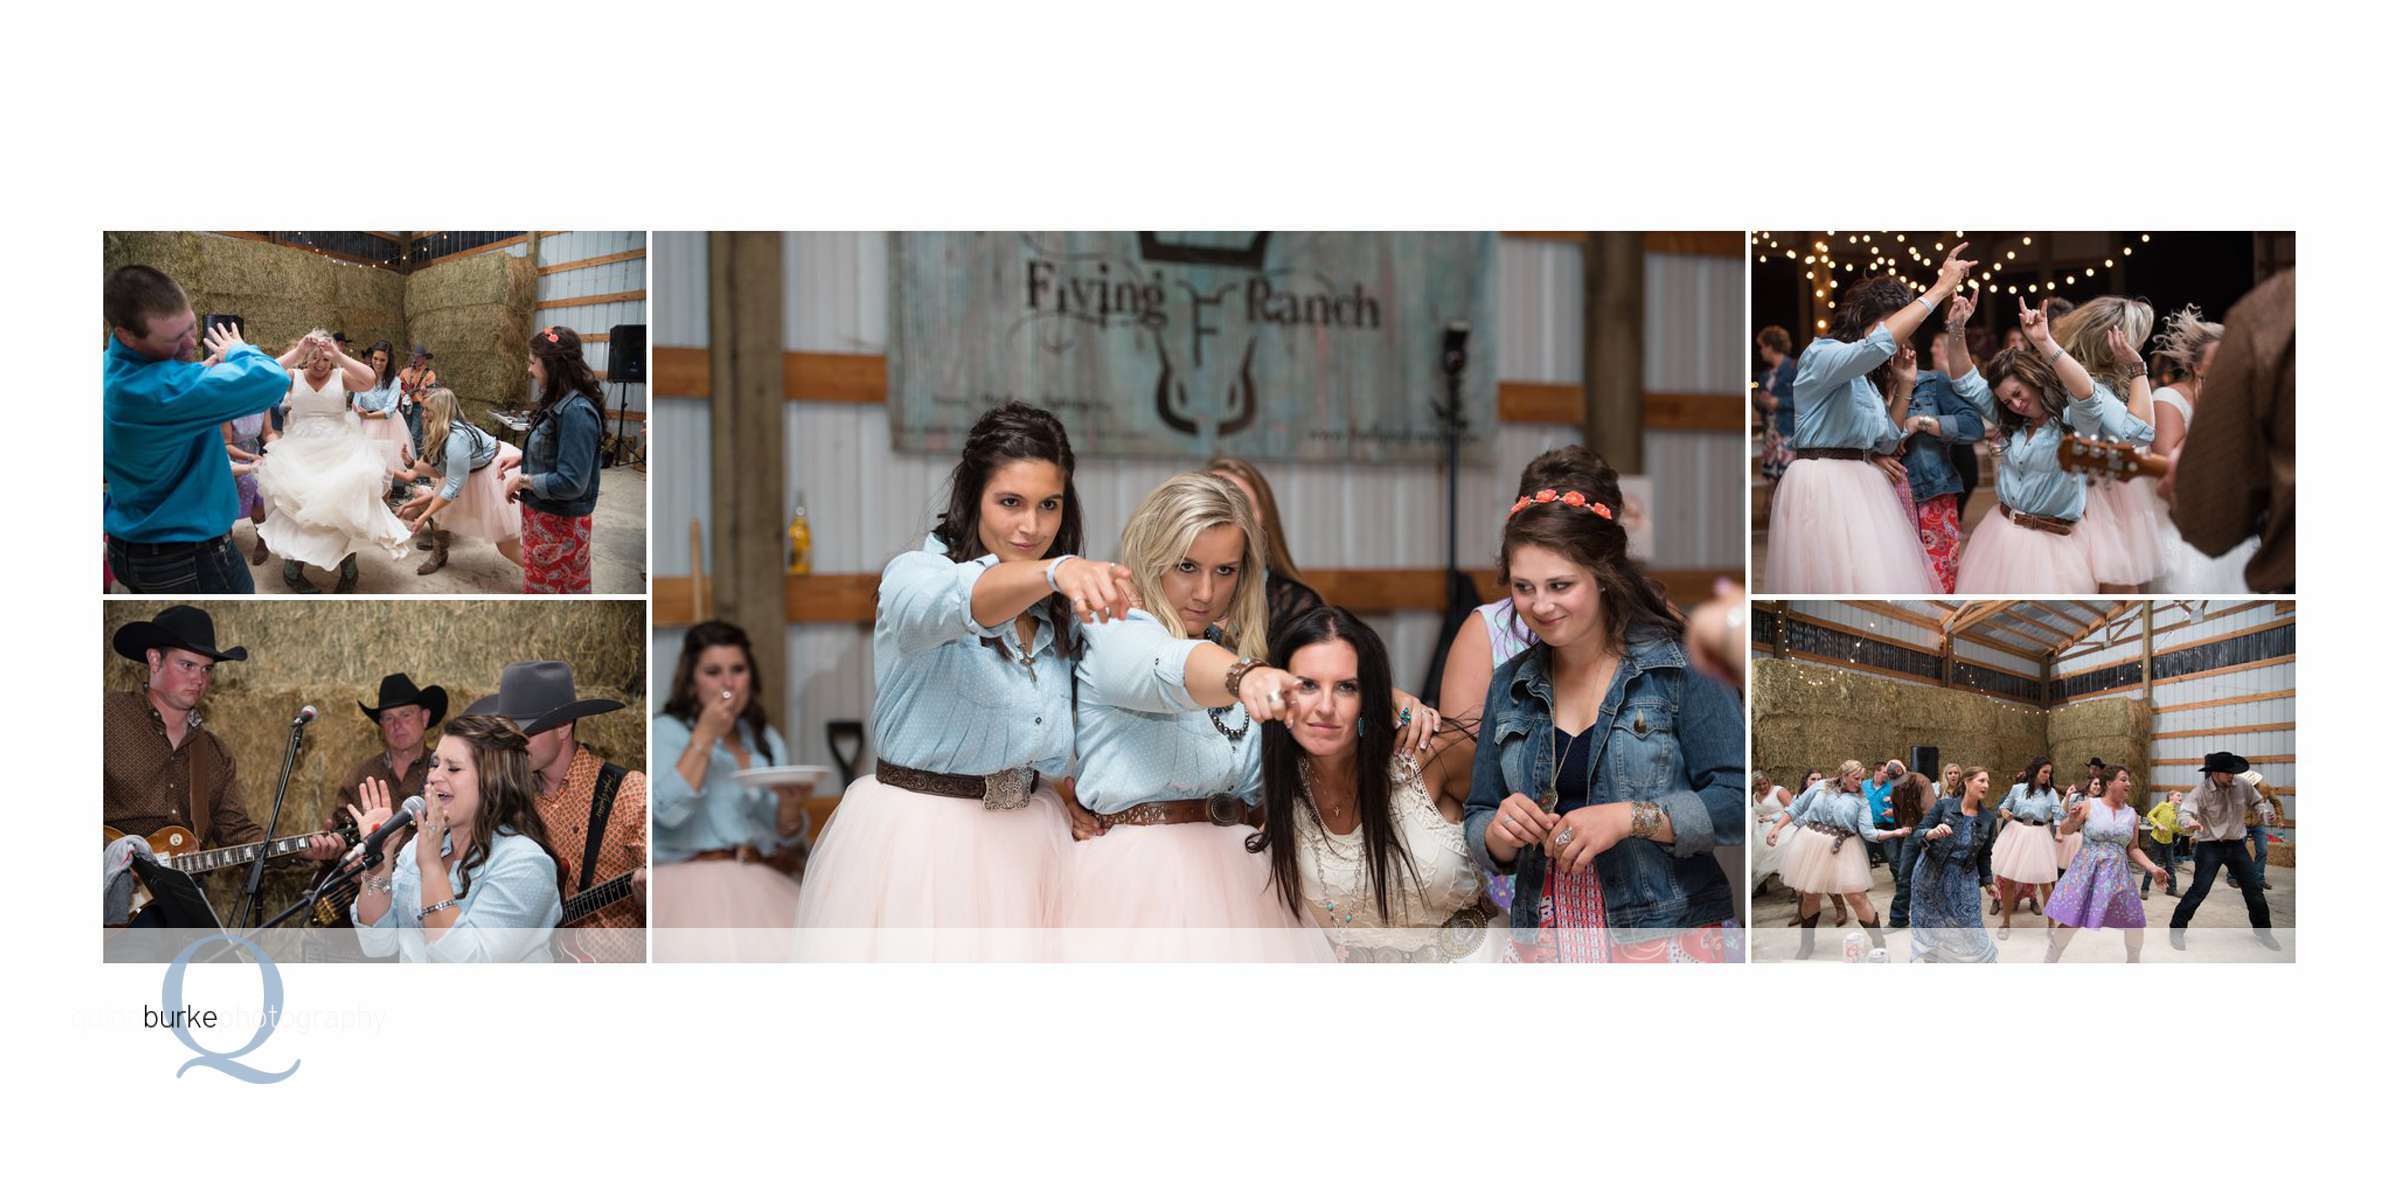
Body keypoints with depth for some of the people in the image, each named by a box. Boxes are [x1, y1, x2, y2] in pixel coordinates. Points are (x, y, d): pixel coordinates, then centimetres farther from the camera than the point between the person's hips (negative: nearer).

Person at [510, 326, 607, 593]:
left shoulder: (576, 411, -22)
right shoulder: (558, 405, 6)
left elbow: (571, 483, -25)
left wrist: (523, 481, -15)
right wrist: (523, 458, 9)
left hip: (559, 525, -9)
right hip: (543, 517, 9)